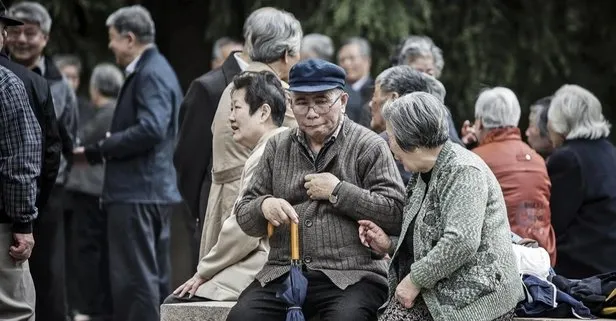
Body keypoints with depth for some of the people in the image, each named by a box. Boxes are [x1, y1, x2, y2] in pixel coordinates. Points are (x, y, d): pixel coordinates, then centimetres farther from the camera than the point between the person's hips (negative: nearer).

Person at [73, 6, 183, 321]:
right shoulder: (152, 70, 19)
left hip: (137, 192, -11)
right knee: (153, 277, 13)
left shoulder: (151, 74, -13)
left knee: (135, 279, -10)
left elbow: (151, 129, -26)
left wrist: (99, 150, -20)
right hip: (152, 190, 11)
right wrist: (102, 149, 8)